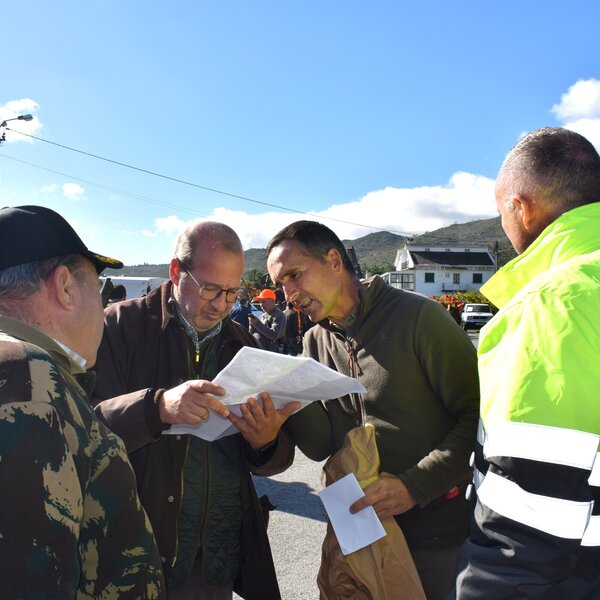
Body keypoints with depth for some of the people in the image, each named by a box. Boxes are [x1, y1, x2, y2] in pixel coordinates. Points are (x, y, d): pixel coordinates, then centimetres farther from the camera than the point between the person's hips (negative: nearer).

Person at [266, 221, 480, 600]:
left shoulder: (418, 317, -16)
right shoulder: (315, 343, 3)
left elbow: (477, 415, -16)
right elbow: (321, 446, -2)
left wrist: (415, 486, -24)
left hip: (435, 527, -5)